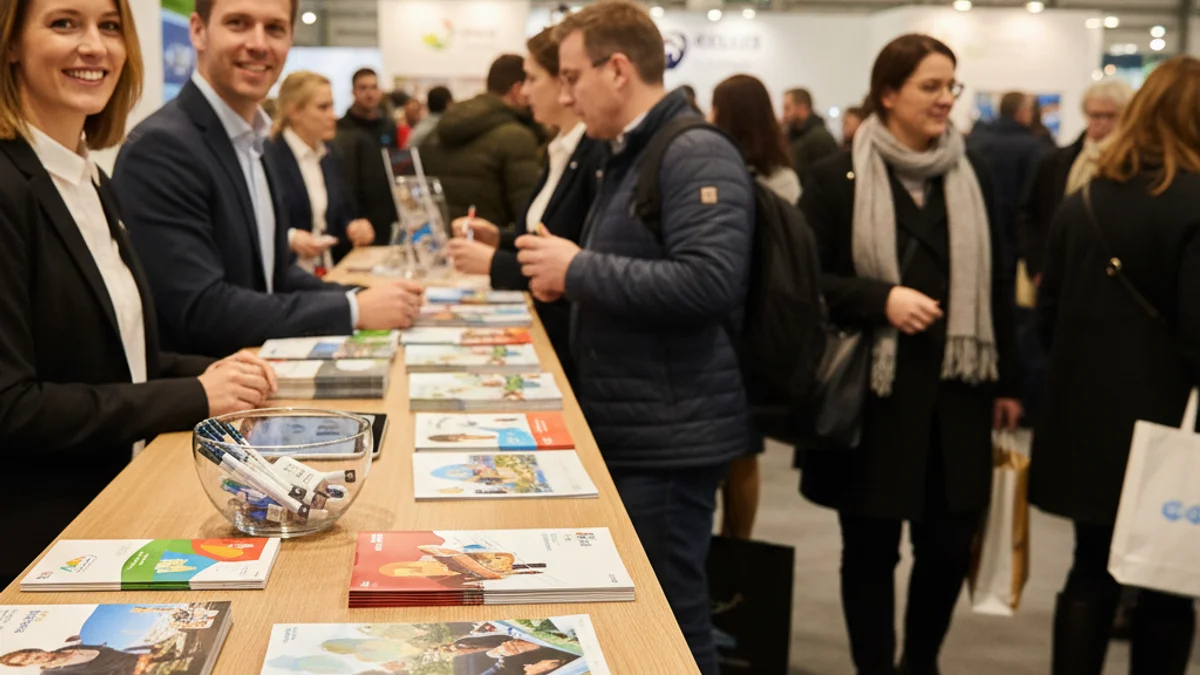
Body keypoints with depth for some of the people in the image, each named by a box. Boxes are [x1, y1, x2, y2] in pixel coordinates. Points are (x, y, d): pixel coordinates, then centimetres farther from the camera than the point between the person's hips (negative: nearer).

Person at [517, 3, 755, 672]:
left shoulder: (696, 155, -16)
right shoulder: (631, 156, 16)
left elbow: (709, 283, -29)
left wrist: (579, 271, -21)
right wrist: (560, 274, 8)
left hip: (670, 437, -10)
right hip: (629, 429, 10)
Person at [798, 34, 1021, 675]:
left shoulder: (974, 175, 9)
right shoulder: (837, 177, -4)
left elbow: (996, 284, 12)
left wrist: (1007, 381, 11)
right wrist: (882, 299, -19)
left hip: (955, 391, 4)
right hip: (872, 392, -3)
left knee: (950, 543, 8)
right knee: (871, 548, 6)